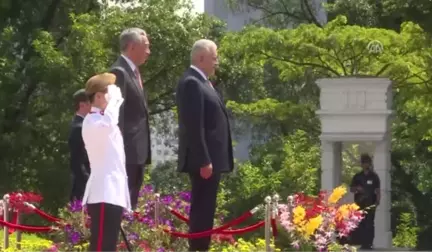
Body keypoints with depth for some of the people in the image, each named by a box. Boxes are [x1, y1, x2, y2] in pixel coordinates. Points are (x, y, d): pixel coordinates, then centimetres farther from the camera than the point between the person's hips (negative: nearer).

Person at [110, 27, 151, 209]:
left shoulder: (133, 71, 17)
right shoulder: (119, 72, -13)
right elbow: (116, 113, -18)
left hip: (137, 149, 10)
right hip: (127, 150, -10)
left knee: (132, 200, 11)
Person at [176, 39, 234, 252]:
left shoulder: (201, 82, 16)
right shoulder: (191, 83, -15)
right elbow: (194, 126, -21)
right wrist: (204, 161, -23)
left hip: (210, 158, 10)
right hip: (203, 160, -10)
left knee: (204, 210, 12)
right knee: (202, 210, -8)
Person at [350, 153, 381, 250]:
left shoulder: (374, 176, 6)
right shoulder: (357, 177, 11)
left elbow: (377, 190, 5)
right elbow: (352, 189, 13)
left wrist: (377, 201, -7)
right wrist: (357, 188, -8)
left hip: (370, 204, -2)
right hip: (360, 203, 2)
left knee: (369, 224, -7)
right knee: (360, 223, -2)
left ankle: (369, 243, -7)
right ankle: (363, 243, 2)